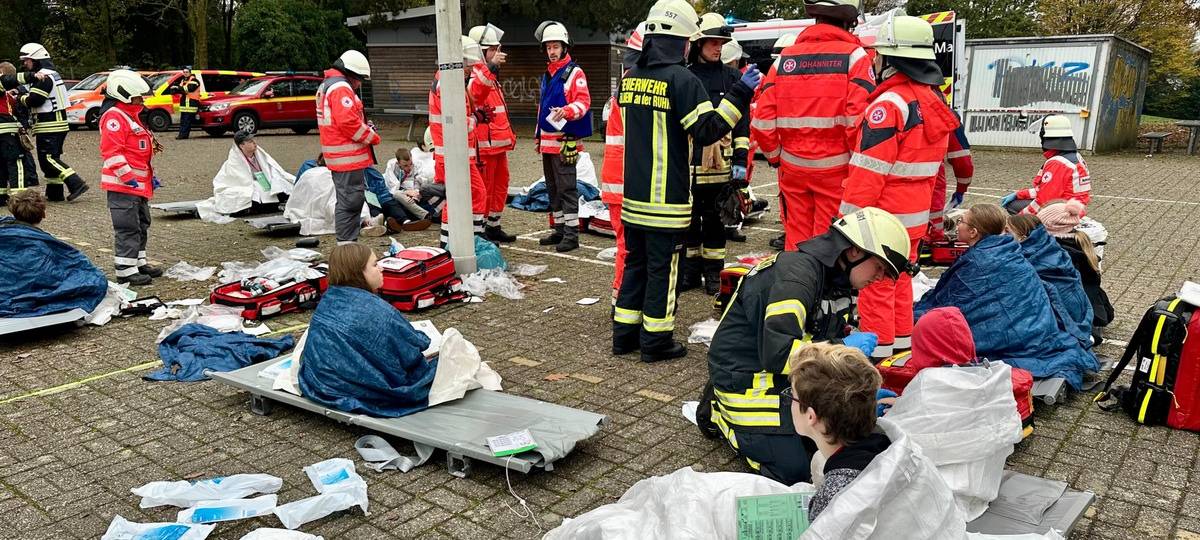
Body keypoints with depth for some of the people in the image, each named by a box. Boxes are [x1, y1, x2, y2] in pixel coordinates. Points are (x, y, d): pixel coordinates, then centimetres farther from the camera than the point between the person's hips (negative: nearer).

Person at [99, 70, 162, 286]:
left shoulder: (132, 116, 19)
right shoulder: (114, 117, -14)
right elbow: (111, 151, -21)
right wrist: (127, 176, -24)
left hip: (139, 183, 11)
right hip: (123, 184, -11)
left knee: (142, 225, 17)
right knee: (128, 227, -8)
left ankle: (139, 262, 28)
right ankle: (125, 270, -4)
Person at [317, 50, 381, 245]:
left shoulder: (326, 85, 22)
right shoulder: (341, 88, -13)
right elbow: (348, 122, -23)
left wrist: (365, 125, 11)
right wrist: (372, 136, -10)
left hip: (338, 156, 11)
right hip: (348, 156, -11)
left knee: (348, 200, 16)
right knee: (351, 200, -8)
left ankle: (347, 243, 23)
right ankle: (346, 243, -6)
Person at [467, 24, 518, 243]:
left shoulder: (491, 76, 21)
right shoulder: (473, 74, -11)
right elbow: (476, 92, -37)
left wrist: (509, 134, 29)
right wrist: (491, 67, -47)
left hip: (498, 142, 10)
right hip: (483, 142, -10)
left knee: (501, 185, 17)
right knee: (483, 188, -5)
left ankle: (493, 227, 28)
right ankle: (479, 231, 2)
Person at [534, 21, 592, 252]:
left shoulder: (575, 72, -6)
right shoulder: (547, 75, 20)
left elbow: (583, 102, -18)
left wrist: (567, 111, -37)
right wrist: (538, 135, 24)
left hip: (565, 141, -9)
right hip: (547, 141, 9)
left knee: (566, 188, -8)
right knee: (553, 188, 13)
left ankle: (572, 234, -5)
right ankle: (559, 229, 23)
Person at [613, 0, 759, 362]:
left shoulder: (629, 79, 9)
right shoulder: (682, 80, -13)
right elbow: (707, 131, -16)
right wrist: (740, 94, -12)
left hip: (633, 195, 7)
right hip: (667, 197, -7)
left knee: (635, 263, 17)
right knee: (662, 268, 3)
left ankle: (625, 333, 23)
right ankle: (656, 341, 11)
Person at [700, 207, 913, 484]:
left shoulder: (839, 282, 7)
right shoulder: (796, 272, -24)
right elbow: (777, 354, -33)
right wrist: (842, 347, -25)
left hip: (786, 377, 9)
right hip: (744, 376, -9)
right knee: (793, 468, -12)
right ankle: (719, 412, 7)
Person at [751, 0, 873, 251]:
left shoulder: (785, 58, 4)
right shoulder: (854, 56, -7)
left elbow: (762, 120, -2)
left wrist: (776, 156, 12)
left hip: (792, 167, 4)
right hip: (835, 170, -3)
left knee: (796, 239, 13)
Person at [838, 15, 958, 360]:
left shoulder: (890, 103, -20)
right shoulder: (934, 101, 8)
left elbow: (868, 171, -21)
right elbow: (927, 163, 15)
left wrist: (850, 218, -16)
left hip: (884, 216, -9)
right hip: (916, 214, 9)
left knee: (876, 286, 1)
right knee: (900, 281, 19)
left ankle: (878, 351, 8)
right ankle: (901, 341, 30)